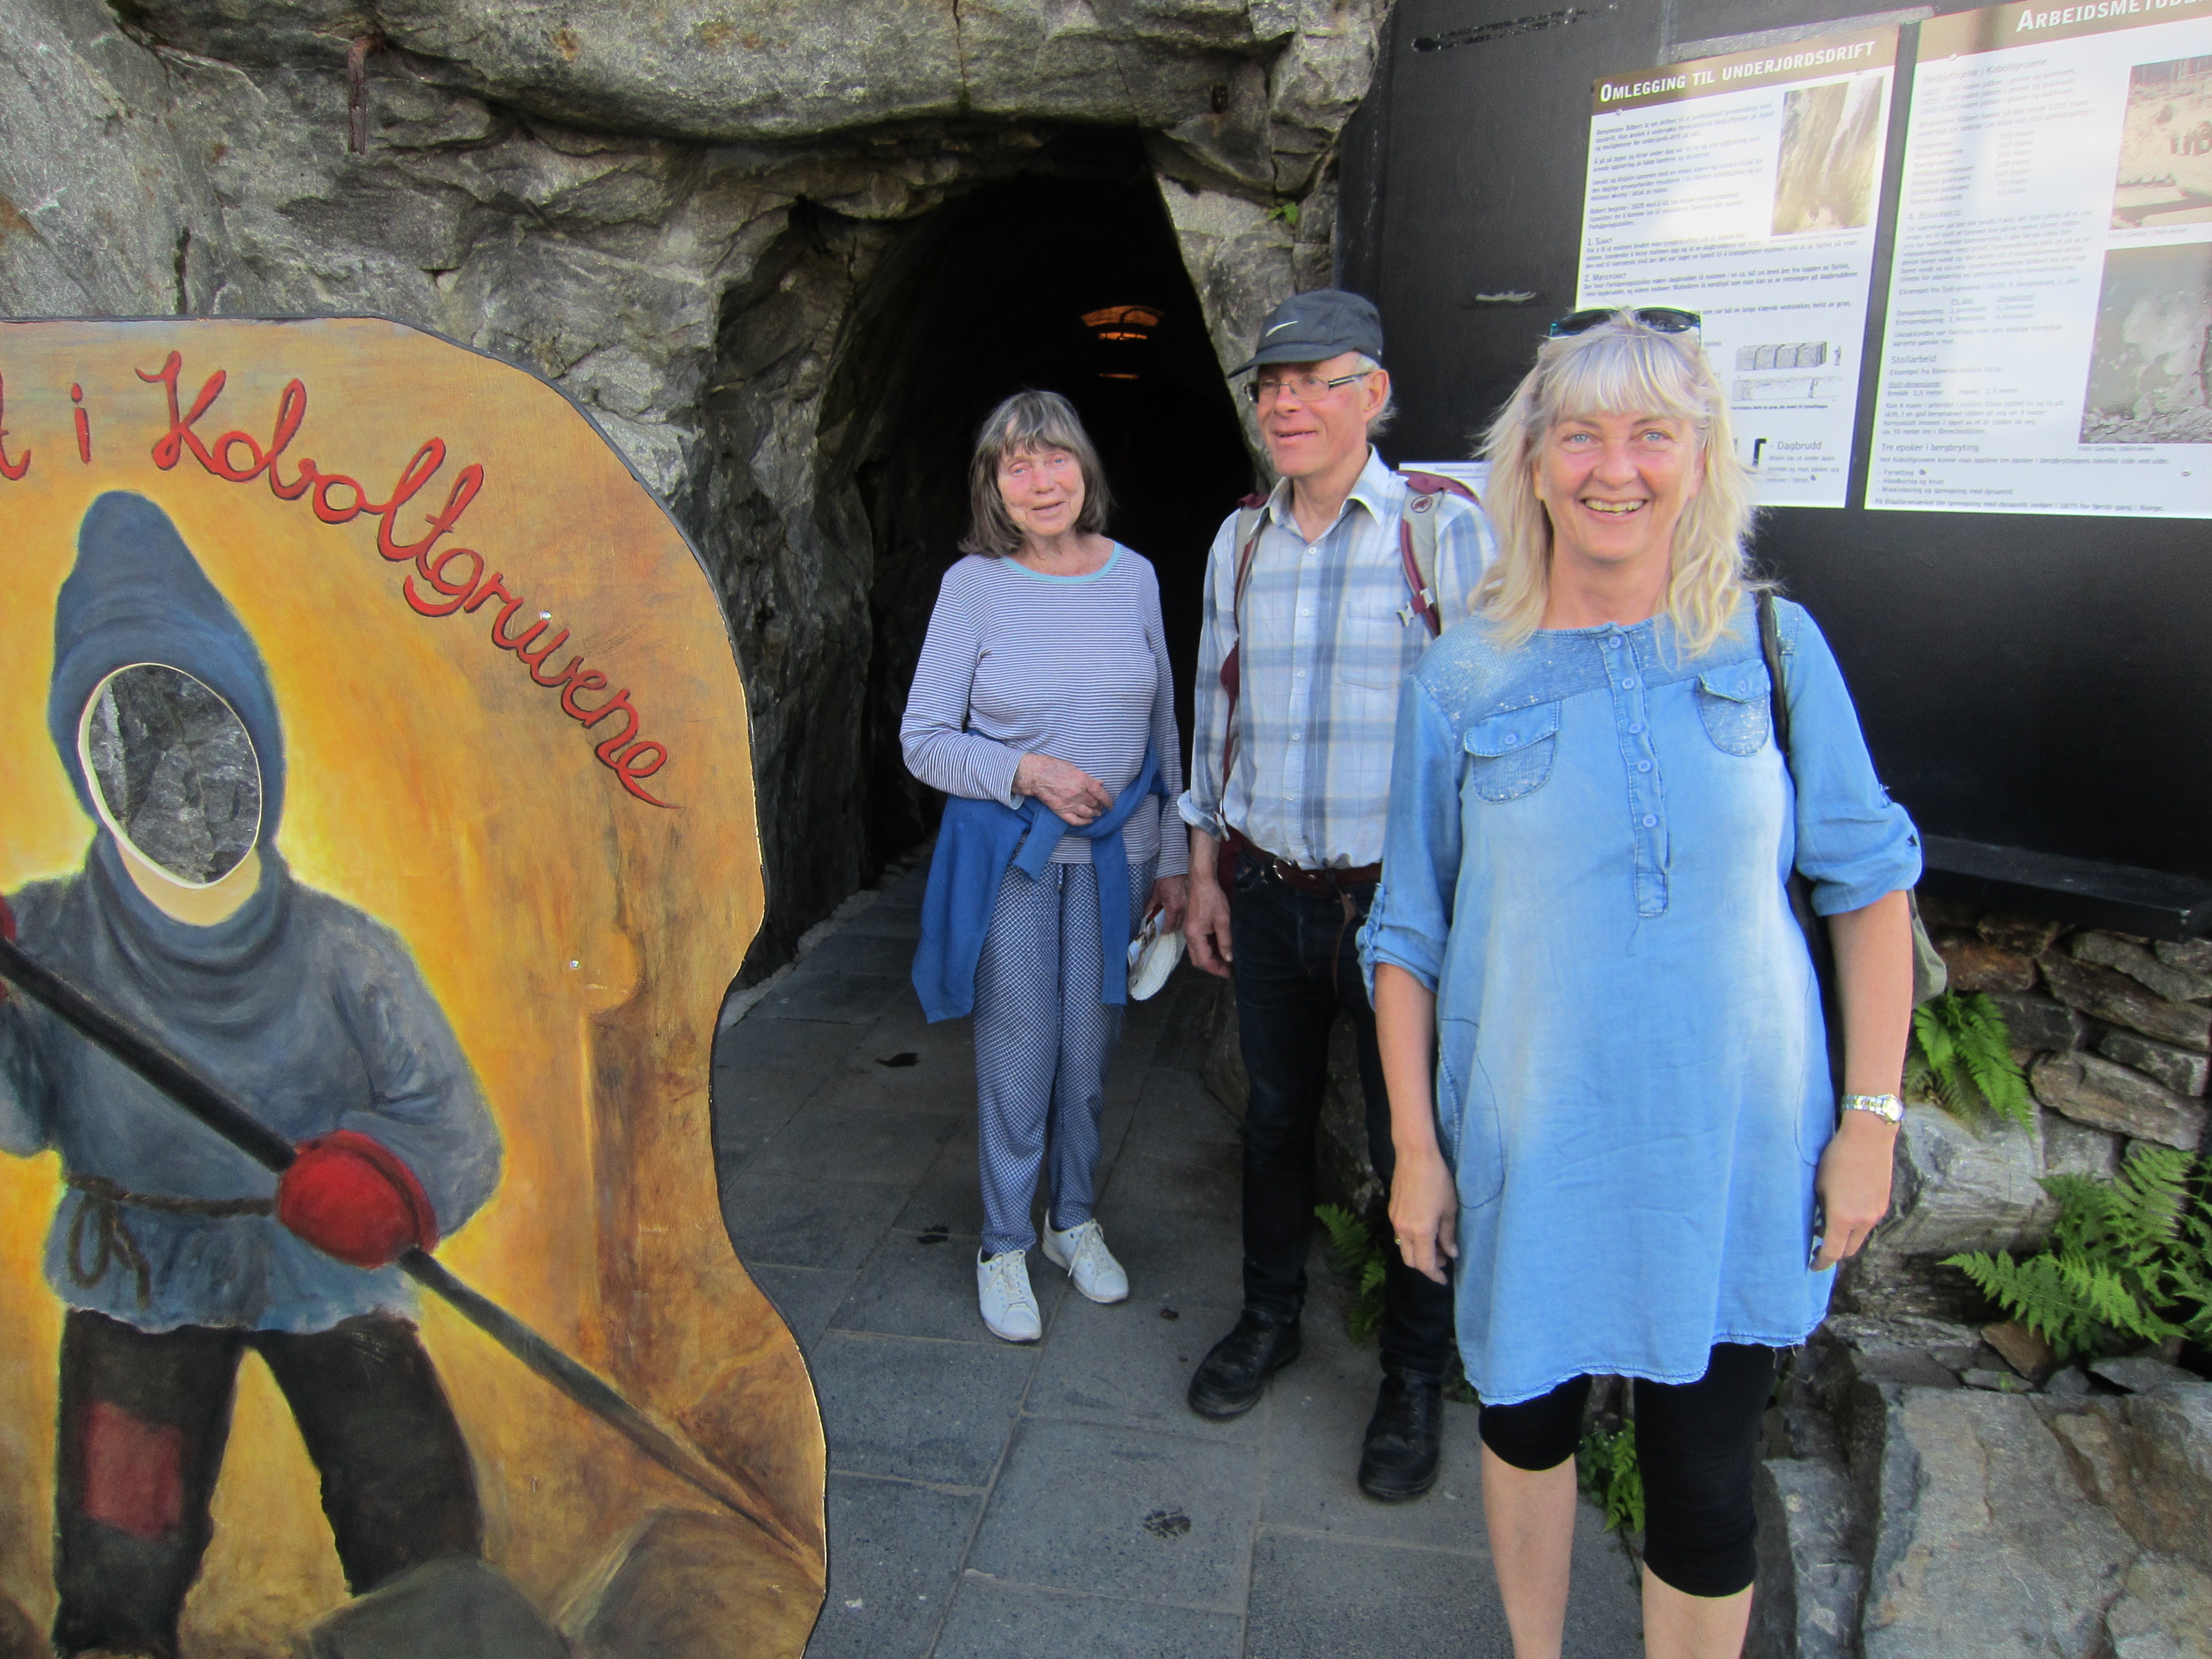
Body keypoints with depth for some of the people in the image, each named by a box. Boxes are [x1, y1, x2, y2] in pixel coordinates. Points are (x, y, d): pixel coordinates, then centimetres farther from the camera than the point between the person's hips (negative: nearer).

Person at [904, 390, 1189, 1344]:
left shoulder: (1133, 577, 1)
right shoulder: (974, 584, -7)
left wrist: (1172, 861, 7)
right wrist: (1028, 773, -20)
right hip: (1010, 853, -2)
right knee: (1019, 1058, 4)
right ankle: (1004, 1246, 24)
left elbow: (1164, 730, 7)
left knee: (1090, 1049, 13)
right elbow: (923, 737, -6)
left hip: (1115, 852, 3)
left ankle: (1075, 1221, 34)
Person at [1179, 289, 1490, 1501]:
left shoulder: (1445, 528, -7)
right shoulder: (1238, 544, 8)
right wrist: (1205, 871, 12)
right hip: (1269, 893, 5)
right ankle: (1271, 1318, 40)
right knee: (1275, 1118, 18)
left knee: (1410, 1143, 7)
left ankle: (1415, 1377, 28)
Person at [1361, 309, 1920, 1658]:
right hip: (1530, 1145, 1)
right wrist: (1417, 1145, 0)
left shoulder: (1774, 646, -4)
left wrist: (1872, 1116, -2)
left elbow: (1870, 882, 3)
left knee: (1706, 1483, 11)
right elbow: (1410, 931, 1)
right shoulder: (1465, 677, -5)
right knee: (1528, 1418, 19)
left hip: (1733, 1146, 0)